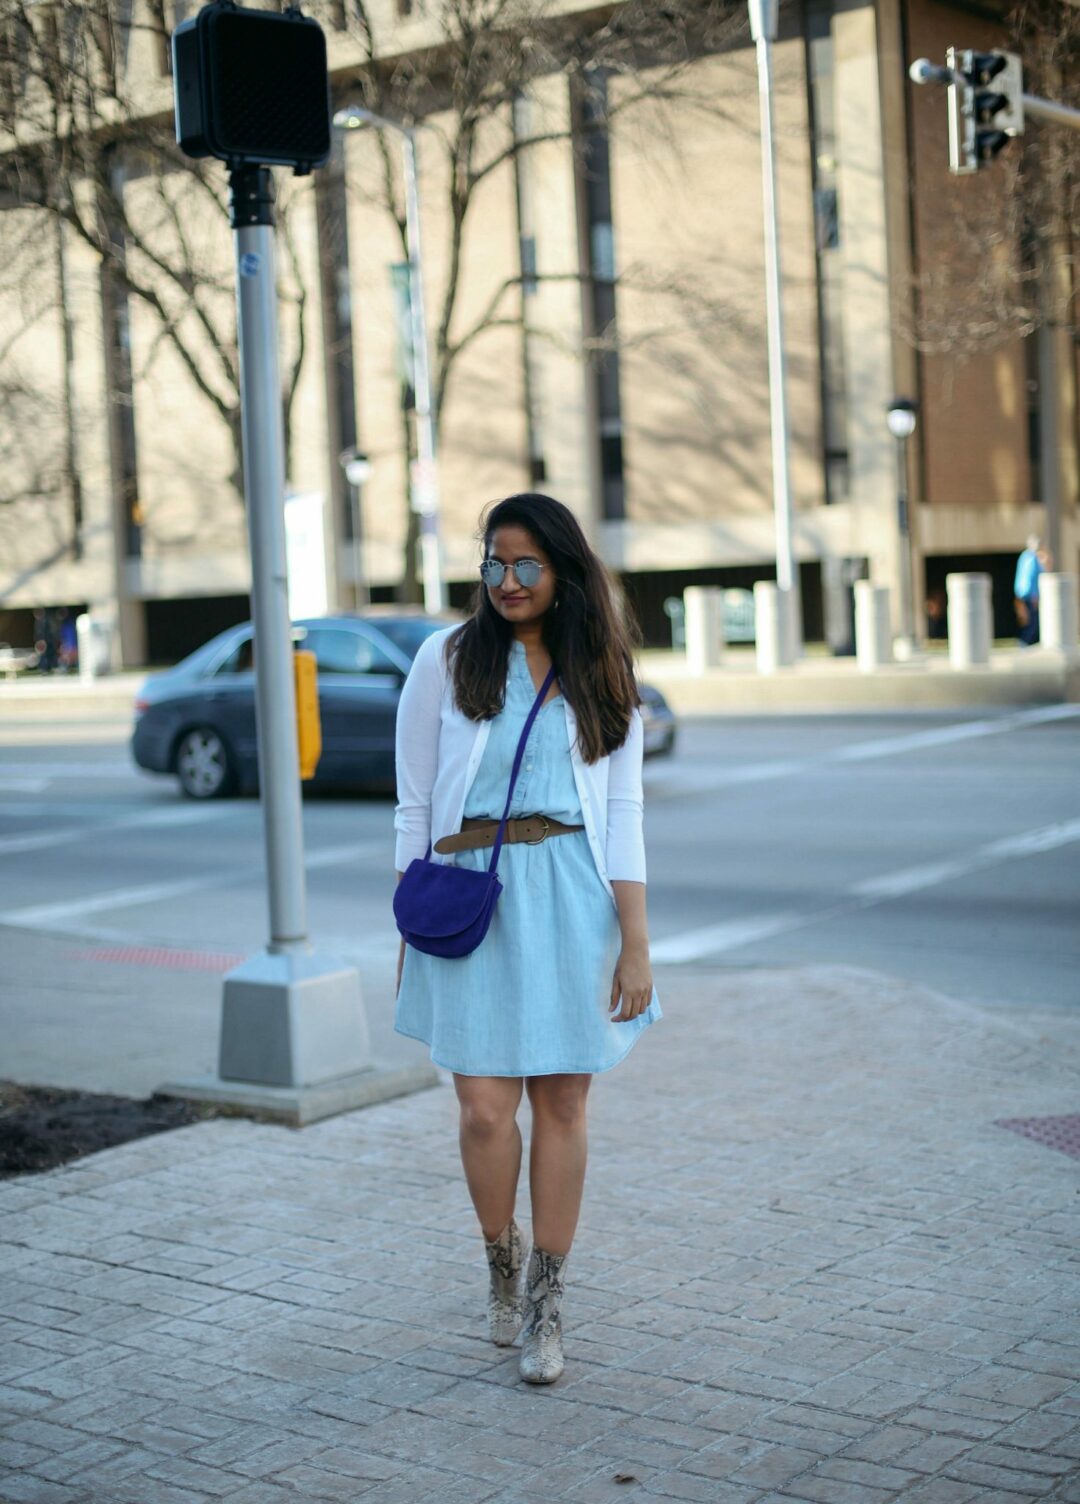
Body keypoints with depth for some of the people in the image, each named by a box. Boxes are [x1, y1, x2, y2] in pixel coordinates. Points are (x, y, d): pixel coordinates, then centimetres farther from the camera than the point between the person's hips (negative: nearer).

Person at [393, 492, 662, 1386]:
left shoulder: (602, 675, 8)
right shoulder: (449, 660, 3)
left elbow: (623, 812, 7)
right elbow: (415, 808, 6)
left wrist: (636, 941, 0)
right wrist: (411, 932, 4)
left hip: (573, 895, 1)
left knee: (563, 1102, 3)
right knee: (486, 1107, -5)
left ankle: (547, 1302, 17)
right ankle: (502, 1263, 23)